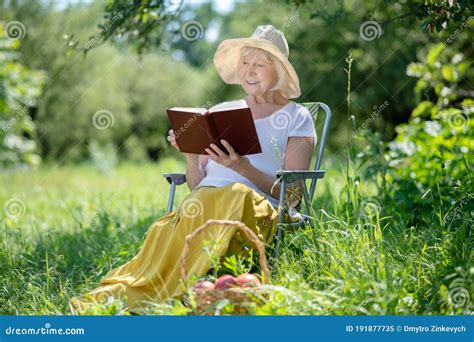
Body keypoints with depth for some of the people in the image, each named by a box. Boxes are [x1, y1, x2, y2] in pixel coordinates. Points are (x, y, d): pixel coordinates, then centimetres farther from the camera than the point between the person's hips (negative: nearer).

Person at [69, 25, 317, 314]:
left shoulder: (297, 117, 11)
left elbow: (291, 192, 0)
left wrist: (242, 166, -14)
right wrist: (190, 153, 0)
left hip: (260, 210, -3)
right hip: (205, 201, 3)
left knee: (236, 195, -38)